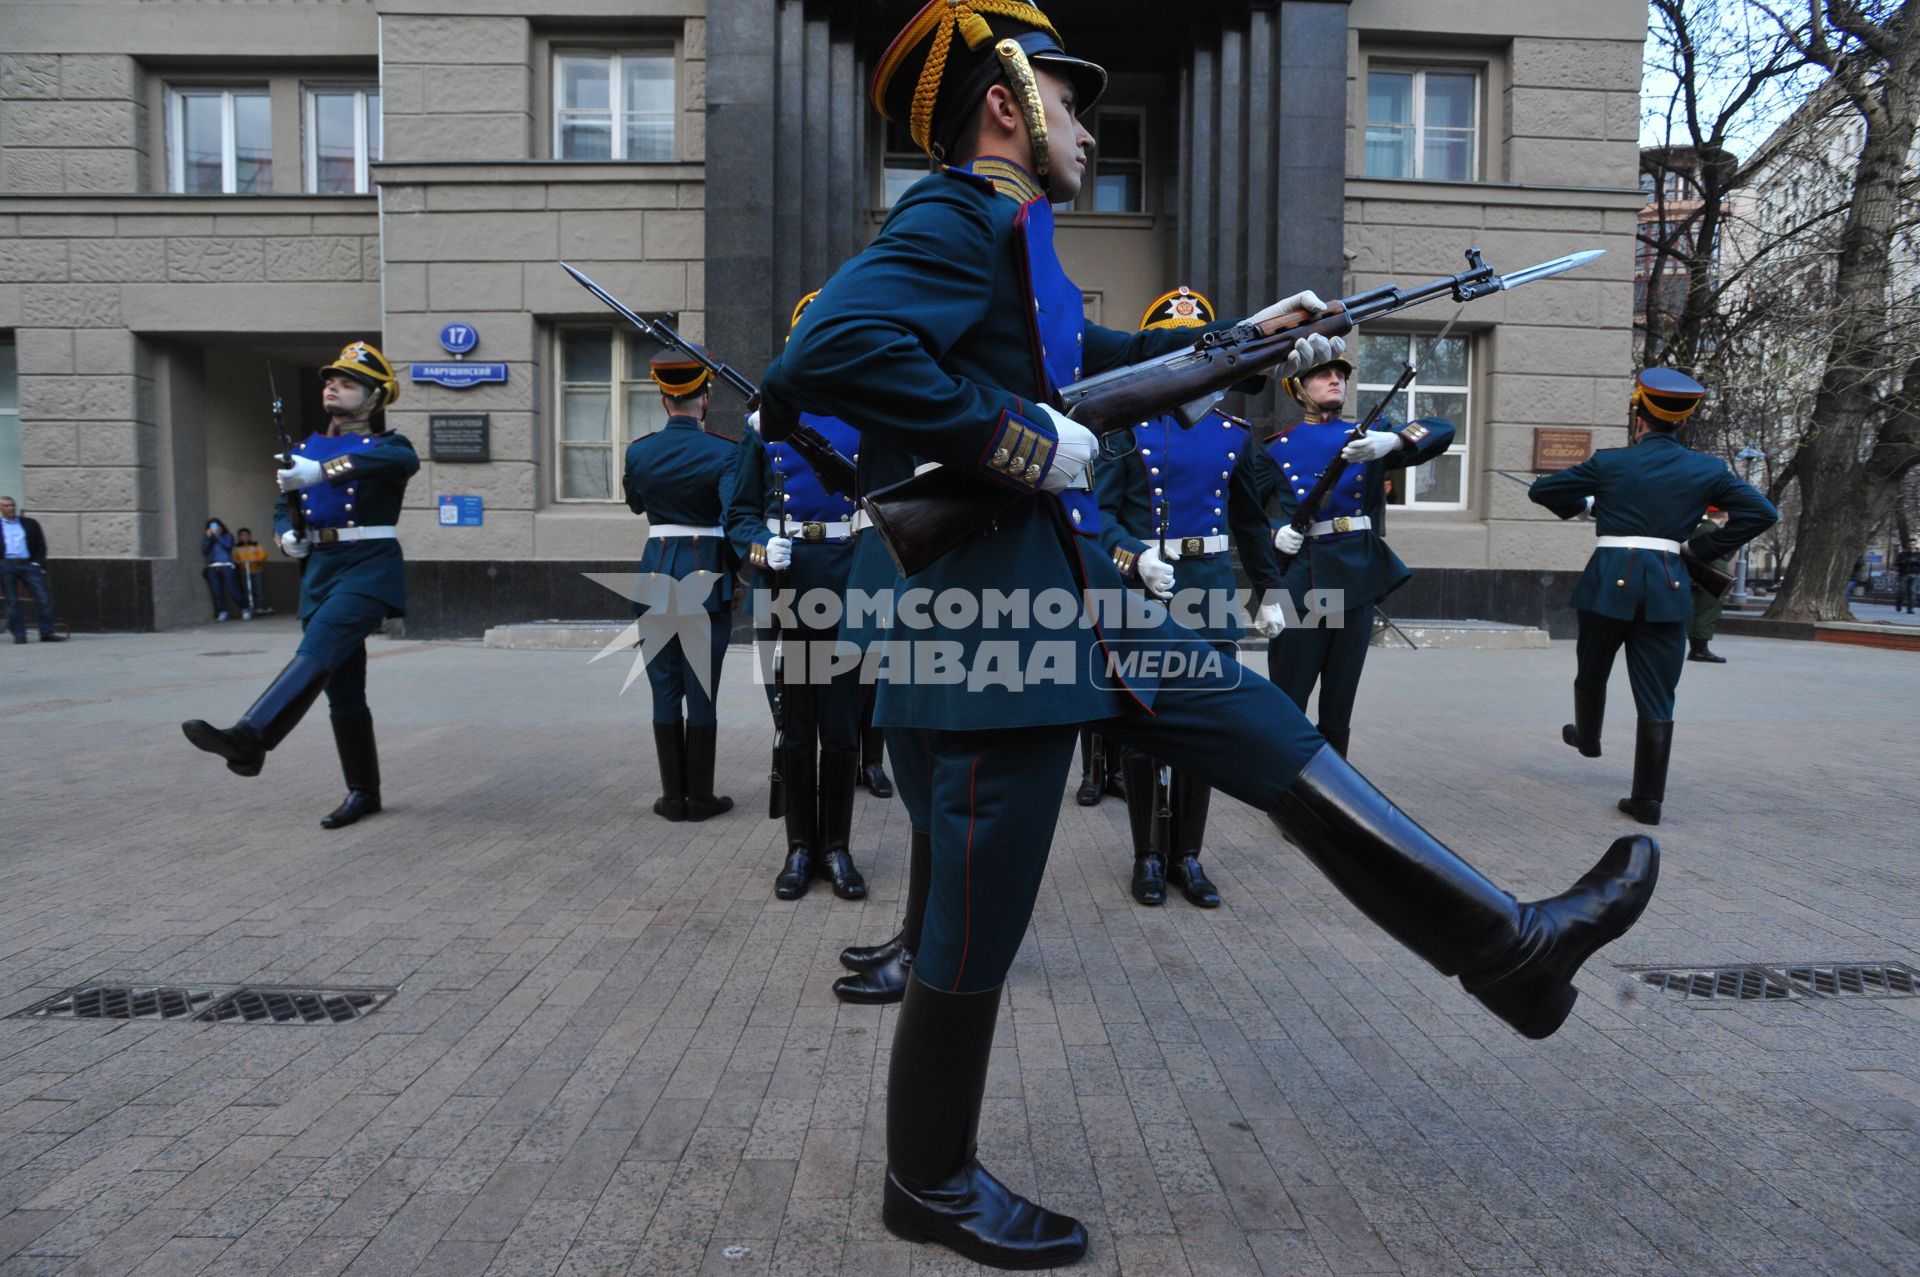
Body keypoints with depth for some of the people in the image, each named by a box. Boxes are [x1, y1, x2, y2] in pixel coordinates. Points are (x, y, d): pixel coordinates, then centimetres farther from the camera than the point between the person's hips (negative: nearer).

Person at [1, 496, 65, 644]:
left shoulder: (30, 524, 14)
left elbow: (41, 545, 12)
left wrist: (38, 562, -1)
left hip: (28, 564, 1)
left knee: (43, 598, -7)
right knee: (12, 602, 1)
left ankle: (47, 633, -4)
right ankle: (19, 634, 4)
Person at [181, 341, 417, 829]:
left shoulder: (388, 445, 0)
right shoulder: (306, 449, 17)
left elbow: (401, 459, -26)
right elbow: (284, 508, 26)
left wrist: (322, 472, -36)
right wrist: (288, 537, 2)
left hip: (369, 568, -6)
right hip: (319, 570, 6)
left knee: (315, 652, -28)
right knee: (342, 689, 6)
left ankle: (249, 739, -41)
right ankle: (363, 793, 15)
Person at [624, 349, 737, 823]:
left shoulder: (639, 451, 1)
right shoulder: (723, 454, -9)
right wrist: (739, 569, -7)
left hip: (657, 572, 3)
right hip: (707, 575, -2)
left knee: (665, 689, 9)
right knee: (701, 691, 4)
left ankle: (673, 796, 13)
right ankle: (701, 797, 10)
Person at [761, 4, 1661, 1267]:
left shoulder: (1012, 241, 19)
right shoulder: (954, 219, -11)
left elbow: (1102, 357, 34)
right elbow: (827, 351, -27)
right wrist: (1021, 440, -21)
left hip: (1083, 596, 10)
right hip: (998, 620, -10)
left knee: (1276, 739, 9)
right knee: (977, 929, 3)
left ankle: (1510, 944, 20)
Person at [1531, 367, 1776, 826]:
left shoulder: (1609, 462, -2)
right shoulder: (1706, 469, 4)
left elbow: (1541, 490, 5)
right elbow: (1762, 512, 2)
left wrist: (1582, 506, 23)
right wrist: (1703, 547, 7)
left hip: (1610, 581, -1)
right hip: (1668, 586, 2)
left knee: (1592, 671, 23)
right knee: (1657, 697, 3)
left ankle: (1588, 738, 47)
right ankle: (1648, 798, 2)